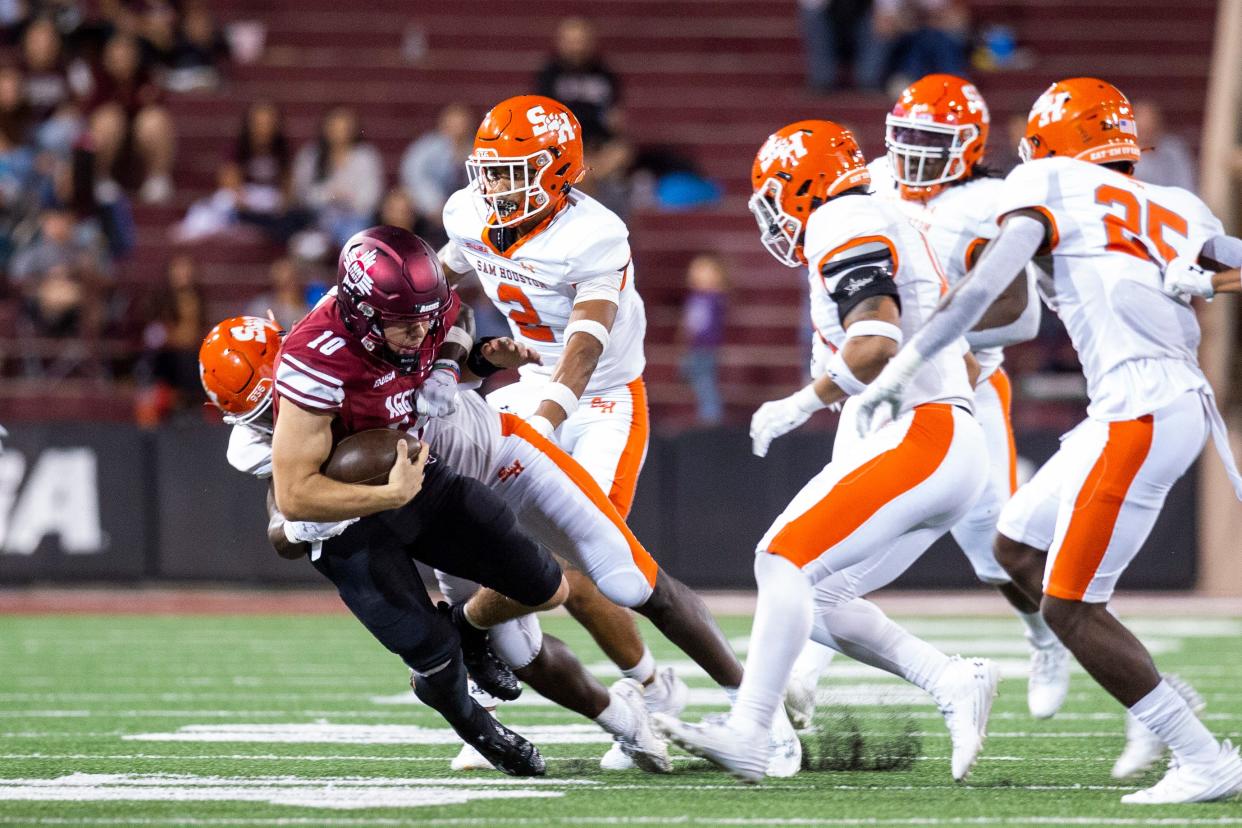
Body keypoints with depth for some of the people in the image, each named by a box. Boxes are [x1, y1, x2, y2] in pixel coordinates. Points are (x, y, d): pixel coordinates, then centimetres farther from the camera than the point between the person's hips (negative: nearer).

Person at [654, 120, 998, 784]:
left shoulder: (843, 227, -7)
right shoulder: (885, 227, 24)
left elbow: (878, 346, -21)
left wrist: (801, 404, -12)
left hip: (914, 438, -10)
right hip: (951, 454, 10)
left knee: (785, 561, -14)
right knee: (816, 598, 10)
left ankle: (747, 735, -21)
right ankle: (954, 684, 2)